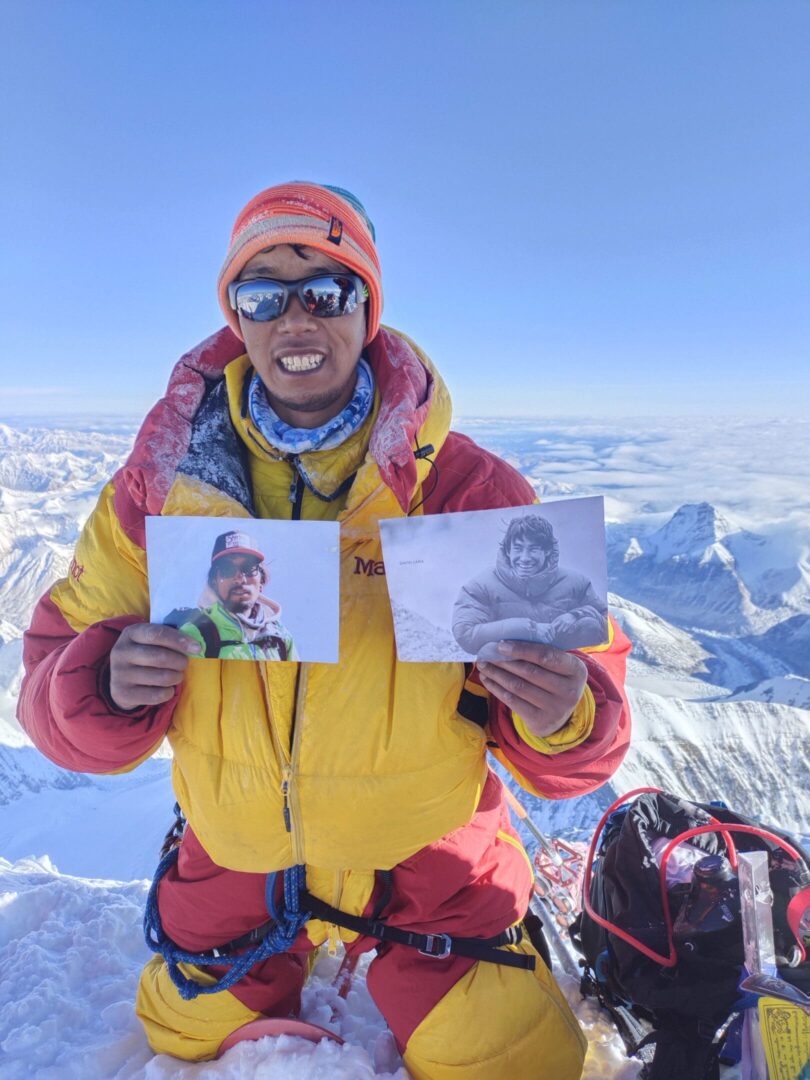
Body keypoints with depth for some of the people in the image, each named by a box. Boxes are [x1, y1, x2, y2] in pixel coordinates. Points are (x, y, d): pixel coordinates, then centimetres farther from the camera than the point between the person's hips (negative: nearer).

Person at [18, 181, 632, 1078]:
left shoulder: (472, 489, -17)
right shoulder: (163, 482, -12)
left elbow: (579, 671, -11)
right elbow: (57, 679, -5)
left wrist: (561, 718, -34)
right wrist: (109, 685, -28)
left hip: (426, 863, -2)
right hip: (234, 866, 3)